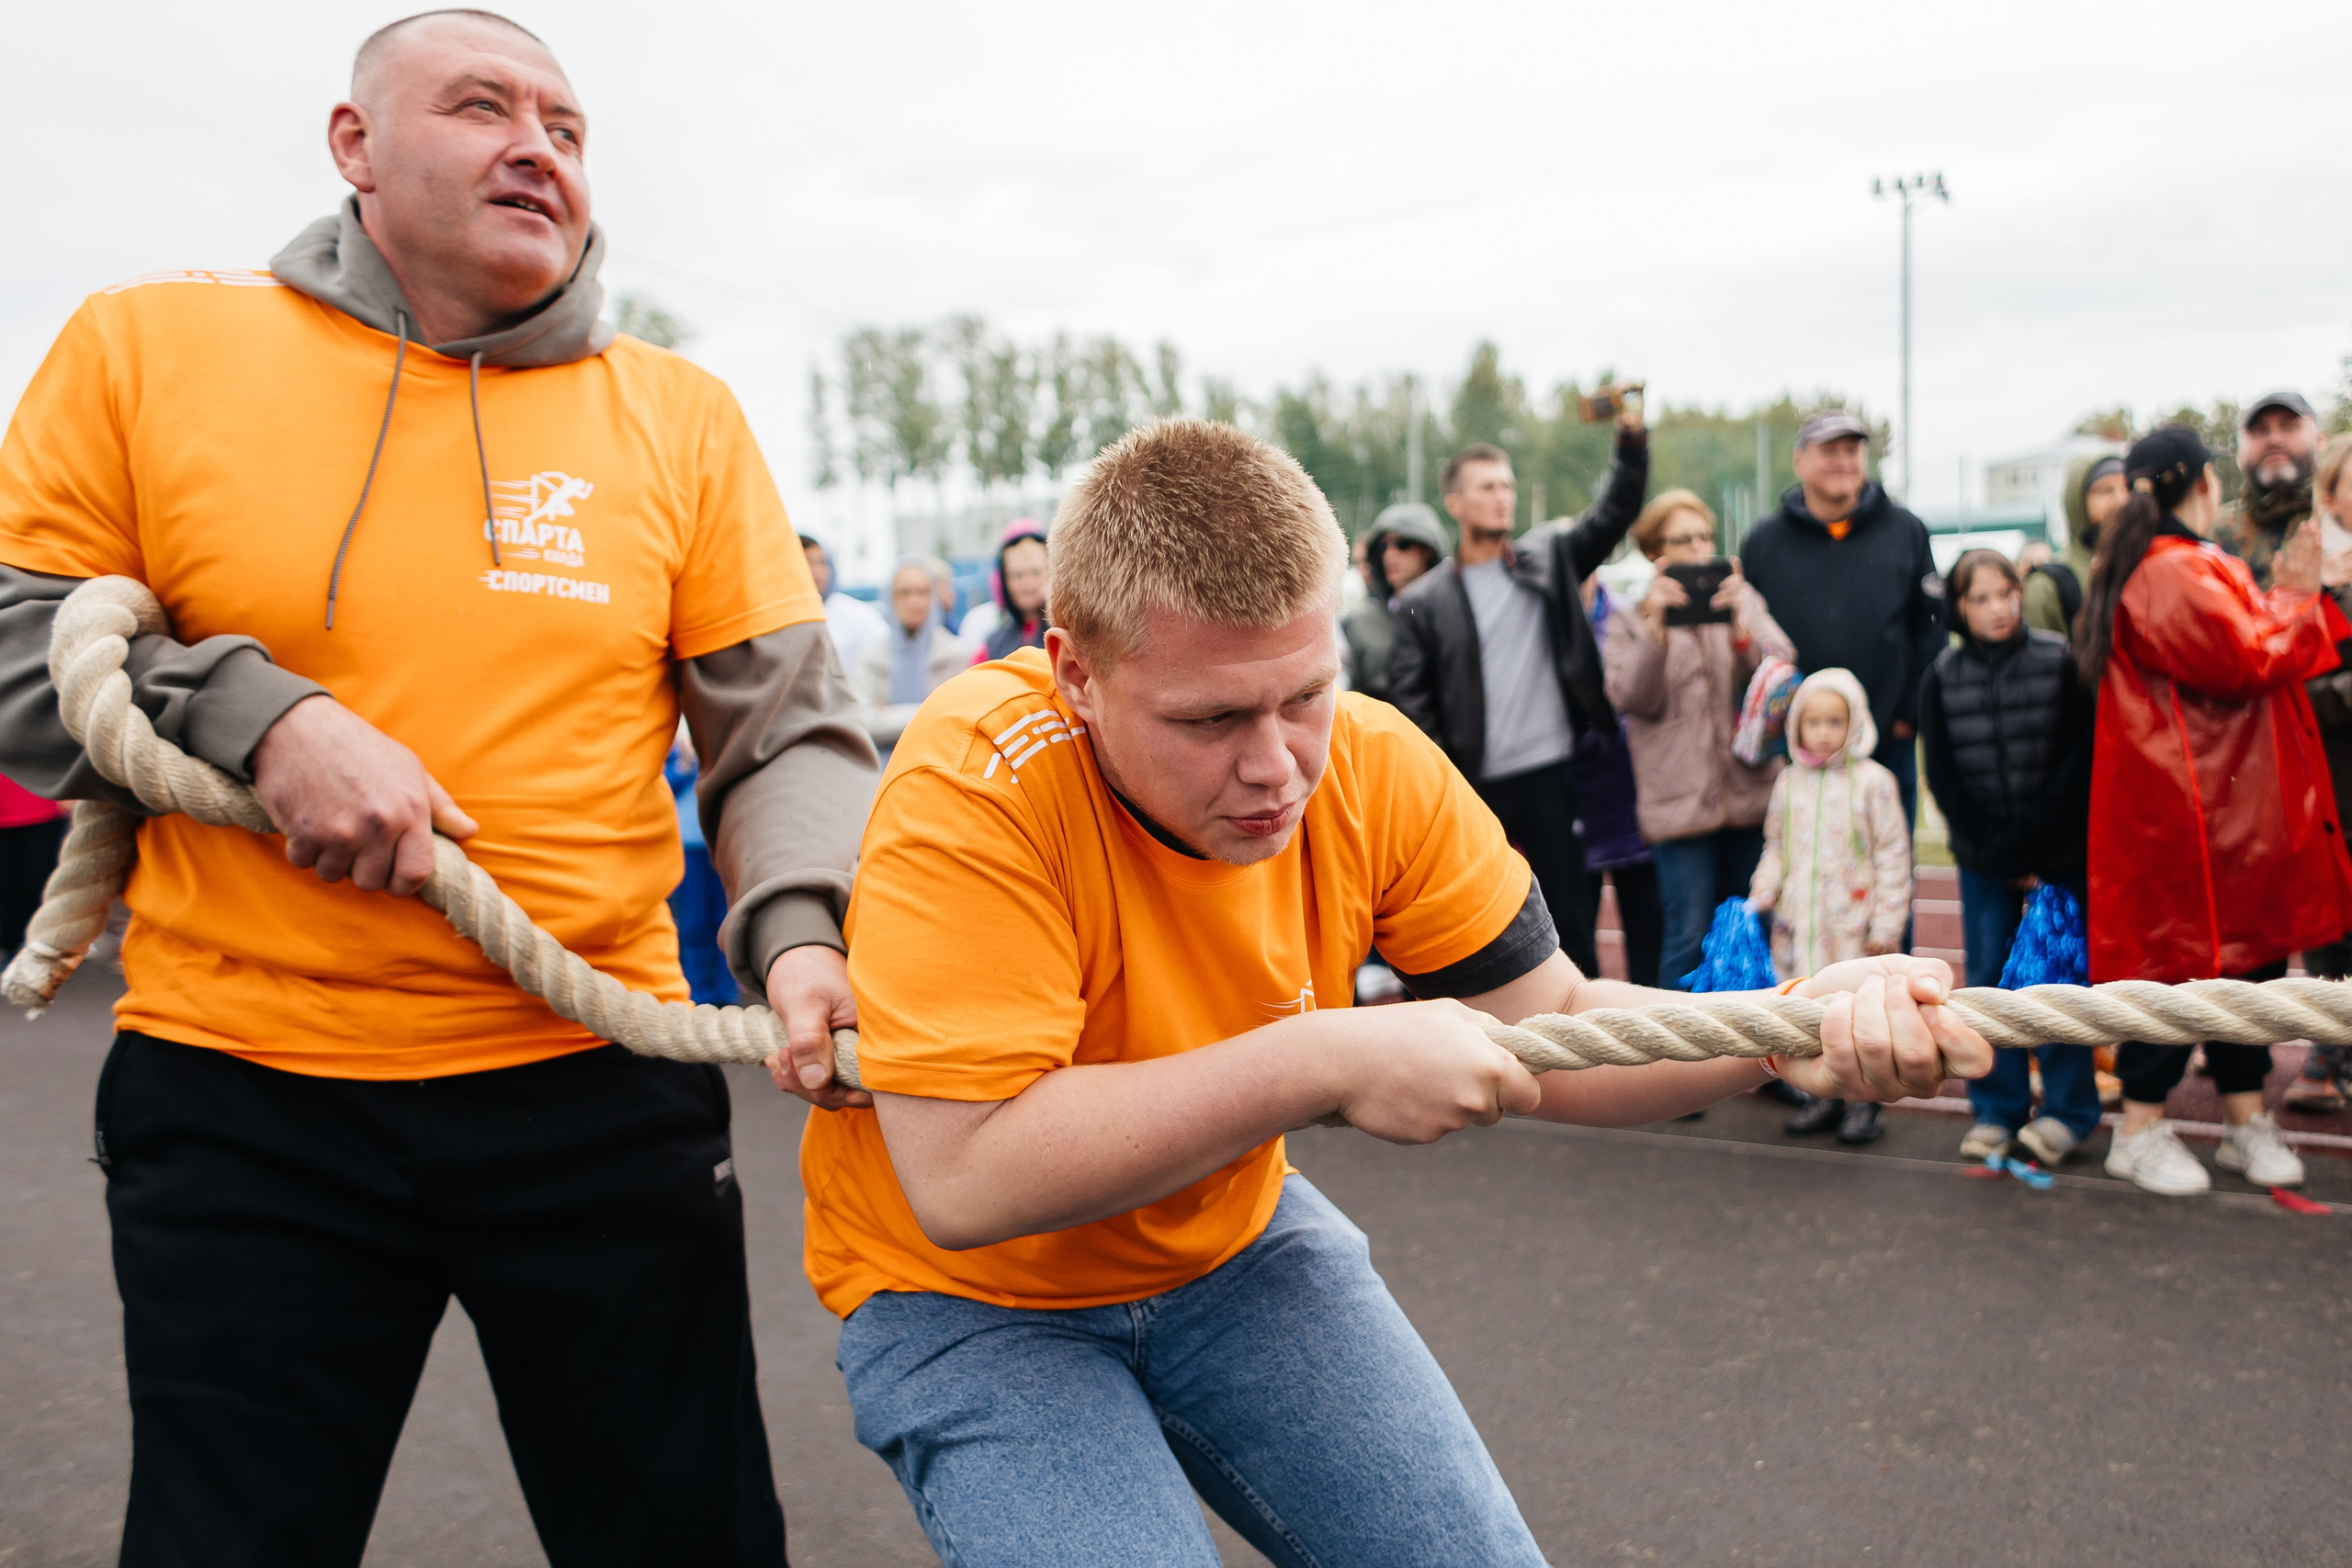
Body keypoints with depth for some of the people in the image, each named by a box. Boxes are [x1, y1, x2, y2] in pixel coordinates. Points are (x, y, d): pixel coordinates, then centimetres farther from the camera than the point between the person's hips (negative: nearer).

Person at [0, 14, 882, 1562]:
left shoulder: (679, 414, 2)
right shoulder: (147, 345, 1)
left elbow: (788, 725, 0)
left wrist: (798, 929, -17)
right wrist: (252, 717, -14)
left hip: (603, 1087, 1)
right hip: (240, 1096, 0)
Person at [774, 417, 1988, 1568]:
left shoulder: (1374, 766, -15)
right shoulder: (977, 782, -31)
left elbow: (1552, 1030, -6)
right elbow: (962, 1180, -35)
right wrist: (1326, 1060, -35)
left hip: (1237, 1243, 4)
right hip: (972, 1300, -4)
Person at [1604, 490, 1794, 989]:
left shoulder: (1743, 600, 11)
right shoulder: (1630, 618, 5)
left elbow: (1780, 665, -5)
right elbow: (1630, 696, -9)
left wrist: (1740, 624, -25)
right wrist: (1655, 629, -23)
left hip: (1750, 793, 3)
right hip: (1679, 802, -2)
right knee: (1689, 935, -3)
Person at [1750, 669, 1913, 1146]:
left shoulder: (1872, 781, -6)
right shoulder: (1789, 781, 8)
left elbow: (1892, 855, -4)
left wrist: (1886, 923, -7)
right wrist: (1761, 895, 3)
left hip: (1853, 923, -4)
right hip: (1799, 923, 4)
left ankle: (1862, 1098, 14)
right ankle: (1825, 1093, 23)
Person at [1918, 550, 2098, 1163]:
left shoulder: (2061, 662, -4)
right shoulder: (1942, 678, 2)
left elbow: (2080, 764, -7)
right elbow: (1942, 778, 2)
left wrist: (2028, 843, -12)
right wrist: (1994, 853, -5)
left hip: (2058, 852, -2)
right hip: (1984, 857, 2)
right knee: (1988, 978, 5)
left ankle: (2068, 1108, 14)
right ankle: (1997, 1109, 16)